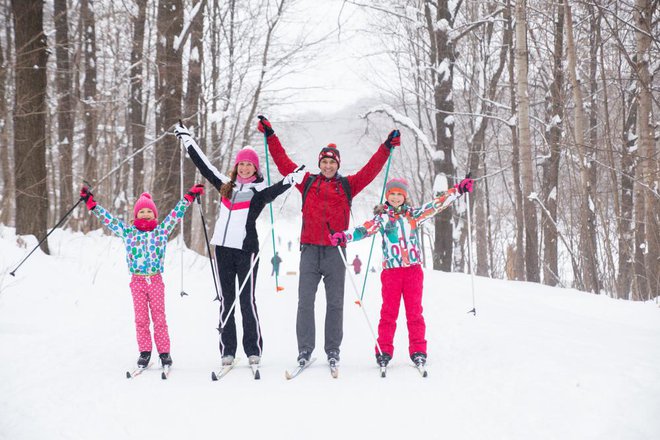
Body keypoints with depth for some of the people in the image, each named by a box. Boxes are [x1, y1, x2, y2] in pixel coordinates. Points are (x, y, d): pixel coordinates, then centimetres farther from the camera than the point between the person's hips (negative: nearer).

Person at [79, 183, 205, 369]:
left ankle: (164, 352, 6)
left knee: (159, 318, 0)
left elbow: (176, 214, 7)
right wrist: (91, 204, 4)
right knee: (141, 318, 3)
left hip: (156, 281, 0)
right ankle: (144, 352, 10)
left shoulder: (161, 230, 7)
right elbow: (108, 219, 7)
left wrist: (190, 196, 3)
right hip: (137, 281, 0)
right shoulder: (128, 232, 7)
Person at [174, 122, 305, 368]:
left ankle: (253, 350, 3)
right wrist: (187, 139, 27)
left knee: (247, 301, -4)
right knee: (226, 301, 6)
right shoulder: (226, 186, 15)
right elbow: (203, 166, 23)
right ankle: (227, 350, 9)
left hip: (246, 249, -5)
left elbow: (275, 190, -20)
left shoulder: (259, 190, 2)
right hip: (223, 248, 5)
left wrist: (291, 180, -40)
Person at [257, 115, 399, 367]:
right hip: (310, 249, 0)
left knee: (335, 302, 4)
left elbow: (371, 170, 7)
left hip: (336, 251, 0)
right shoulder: (308, 182, 12)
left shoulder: (347, 185, 11)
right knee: (305, 300, -2)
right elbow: (284, 163, 13)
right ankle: (305, 349, 2)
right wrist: (270, 136, 10)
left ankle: (333, 350, 10)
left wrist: (387, 147, 1)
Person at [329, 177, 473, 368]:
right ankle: (384, 350, 6)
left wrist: (458, 190, 2)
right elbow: (365, 229, -8)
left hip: (413, 269, 1)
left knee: (414, 311, 2)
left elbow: (436, 204, 9)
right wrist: (344, 236, -25)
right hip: (391, 270, -1)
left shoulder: (413, 214, 10)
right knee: (389, 311, 1)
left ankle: (418, 351, 5)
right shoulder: (381, 218, 5)